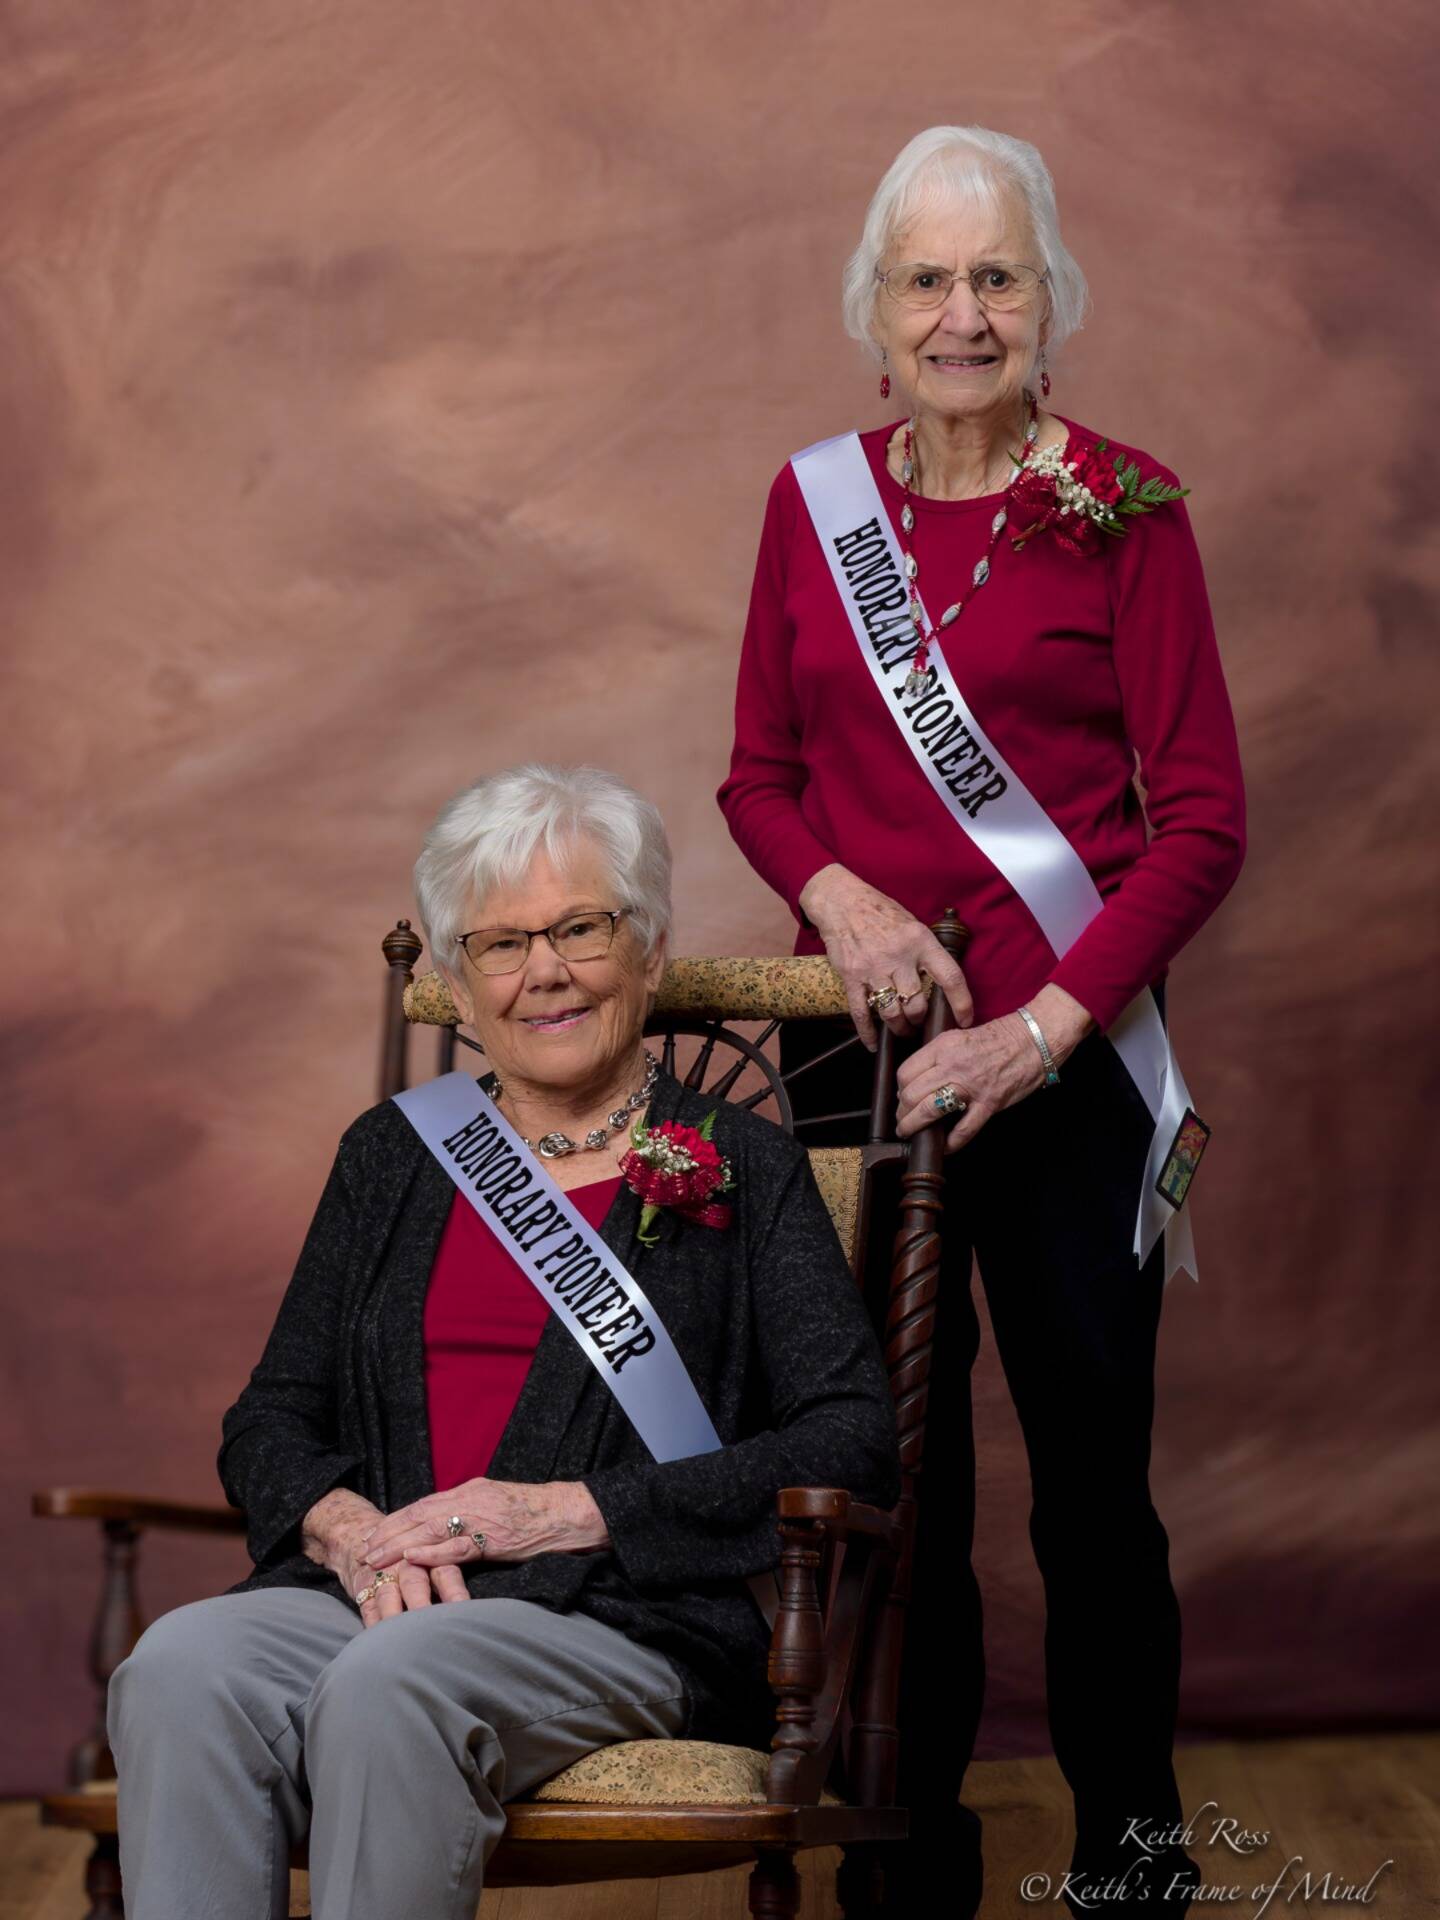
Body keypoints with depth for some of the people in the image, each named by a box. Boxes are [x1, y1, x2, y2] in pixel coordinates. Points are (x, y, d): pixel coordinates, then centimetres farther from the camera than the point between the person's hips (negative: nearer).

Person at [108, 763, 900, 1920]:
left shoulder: (742, 1172, 10)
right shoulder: (392, 1156, 23)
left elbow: (854, 1449, -2)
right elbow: (270, 1421, 20)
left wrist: (567, 1512, -10)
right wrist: (347, 1526, -5)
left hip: (623, 1620, -3)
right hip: (372, 1597, 4)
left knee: (391, 1683, -36)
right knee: (183, 1668, -30)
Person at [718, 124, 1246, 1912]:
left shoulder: (1121, 508, -5)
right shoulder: (815, 499, 7)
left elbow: (1202, 819, -7)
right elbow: (758, 774, 13)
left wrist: (1045, 1023, -15)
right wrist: (841, 894, -8)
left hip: (1063, 1055, -3)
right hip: (856, 1039, 3)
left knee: (1091, 1468, 2)